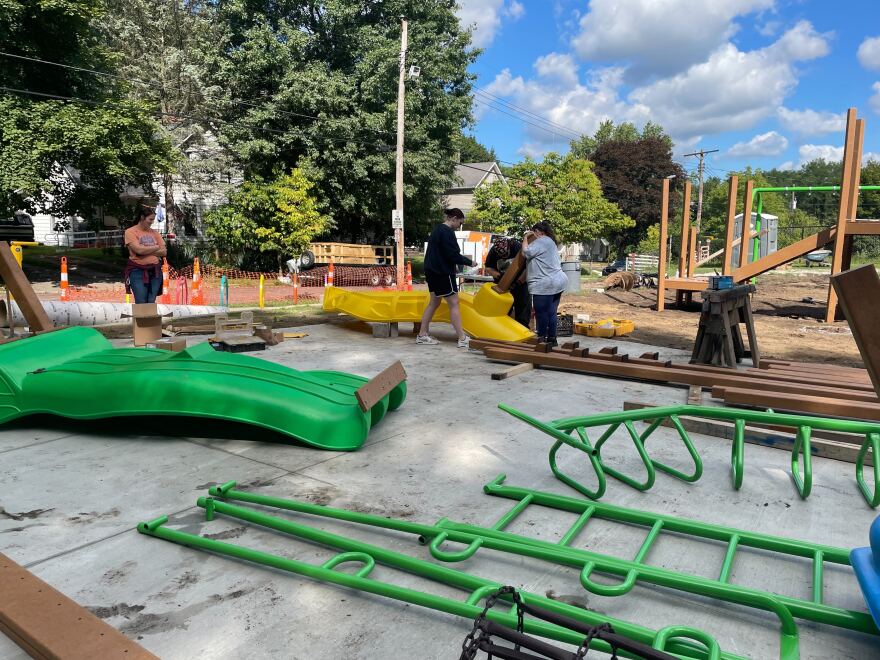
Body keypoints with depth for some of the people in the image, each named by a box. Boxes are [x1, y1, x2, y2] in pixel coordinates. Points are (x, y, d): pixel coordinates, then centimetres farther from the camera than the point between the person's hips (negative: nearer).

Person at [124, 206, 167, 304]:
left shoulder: (154, 233, 12)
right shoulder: (130, 232, -1)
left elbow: (164, 252, 5)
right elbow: (139, 250, -15)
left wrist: (146, 250, -8)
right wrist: (157, 247, -2)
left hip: (154, 271, 4)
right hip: (138, 271, -4)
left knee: (151, 303, 1)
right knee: (141, 304, -8)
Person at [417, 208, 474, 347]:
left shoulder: (437, 230, 14)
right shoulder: (447, 232, -16)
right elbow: (453, 255, -21)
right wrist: (469, 262, -8)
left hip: (433, 271, 10)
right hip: (443, 273, -10)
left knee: (434, 303, 14)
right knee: (454, 304, -5)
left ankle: (422, 335, 16)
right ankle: (462, 338, -3)